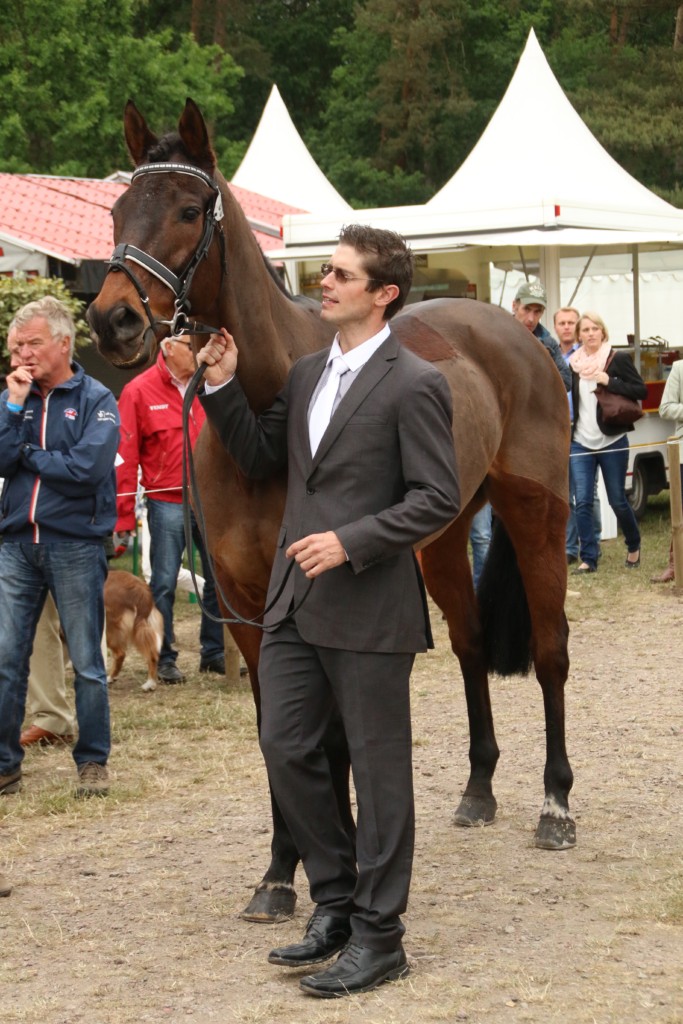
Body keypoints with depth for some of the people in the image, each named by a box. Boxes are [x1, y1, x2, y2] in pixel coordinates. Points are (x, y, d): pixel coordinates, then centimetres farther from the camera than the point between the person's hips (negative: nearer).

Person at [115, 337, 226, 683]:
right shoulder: (138, 392, -4)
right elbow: (125, 457, -5)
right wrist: (123, 515, -8)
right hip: (167, 503, -3)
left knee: (218, 578, 7)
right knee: (164, 583, 2)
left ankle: (214, 652, 19)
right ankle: (164, 658, 12)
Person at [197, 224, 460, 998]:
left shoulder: (413, 384, -11)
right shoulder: (305, 374, 11)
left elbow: (438, 499, -14)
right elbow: (261, 460, 17)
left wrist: (351, 541, -21)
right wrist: (223, 388, 5)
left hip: (369, 607, -7)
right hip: (295, 600, 7)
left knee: (377, 768, 3)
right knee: (286, 749, 11)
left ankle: (377, 934, 12)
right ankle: (334, 900, 27)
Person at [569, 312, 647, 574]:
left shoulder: (618, 359, -5)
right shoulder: (573, 363, 6)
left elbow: (641, 390, -11)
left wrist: (608, 381, -19)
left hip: (612, 442, -3)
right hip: (580, 443, 3)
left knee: (617, 501, 5)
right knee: (583, 503, -3)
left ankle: (634, 547, 29)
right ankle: (588, 559, 2)